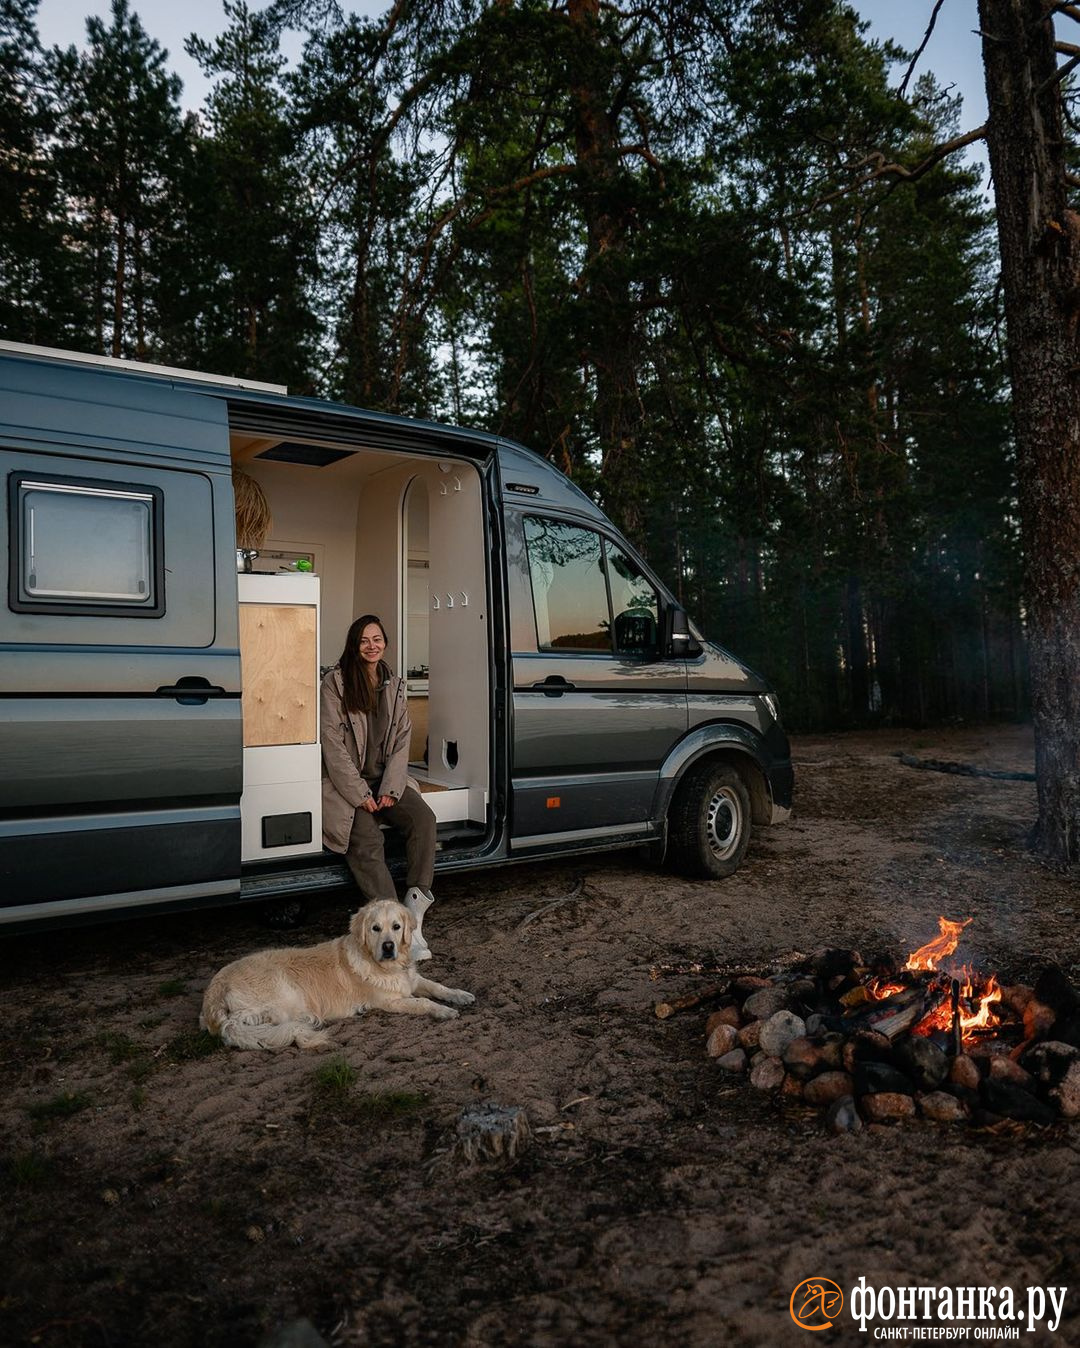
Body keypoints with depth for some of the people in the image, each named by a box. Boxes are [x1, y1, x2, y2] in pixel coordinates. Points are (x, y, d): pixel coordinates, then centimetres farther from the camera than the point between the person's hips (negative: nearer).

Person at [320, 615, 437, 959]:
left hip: (386, 779, 4)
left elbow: (402, 741, 7)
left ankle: (415, 914, -24)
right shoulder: (335, 683, -5)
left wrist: (389, 790, -7)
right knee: (367, 840, -28)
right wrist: (360, 795, -15)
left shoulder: (394, 685, 10)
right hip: (346, 782, -4)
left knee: (424, 818, -22)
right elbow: (333, 745, -10)